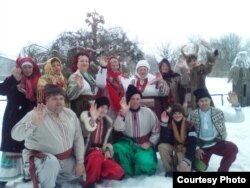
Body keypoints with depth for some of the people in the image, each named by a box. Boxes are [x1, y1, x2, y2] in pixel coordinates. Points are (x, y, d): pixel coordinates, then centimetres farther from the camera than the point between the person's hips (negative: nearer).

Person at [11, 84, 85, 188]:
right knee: (51, 161, -37)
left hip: (68, 159, 6)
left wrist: (80, 161, -2)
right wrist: (34, 122, -45)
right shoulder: (35, 115, -18)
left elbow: (78, 138, 1)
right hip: (43, 159, -5)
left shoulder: (70, 113, -2)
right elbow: (16, 135, -29)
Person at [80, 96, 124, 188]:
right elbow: (85, 133, -23)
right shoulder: (86, 115, -4)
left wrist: (108, 150, 1)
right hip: (87, 151, -4)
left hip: (101, 153, 5)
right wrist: (93, 119, -38)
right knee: (96, 155, -40)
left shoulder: (108, 121, 12)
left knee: (118, 172, -16)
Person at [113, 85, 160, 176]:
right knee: (118, 148, -31)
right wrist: (123, 112, -31)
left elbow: (156, 131, 4)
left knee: (144, 162, -30)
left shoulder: (148, 112, -2)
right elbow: (117, 128, -22)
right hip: (128, 143, 1)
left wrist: (149, 143, -6)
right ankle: (128, 171, -6)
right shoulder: (123, 112, -4)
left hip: (144, 145, 0)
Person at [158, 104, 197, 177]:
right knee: (161, 146, -29)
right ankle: (170, 169, -8)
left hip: (185, 151, -2)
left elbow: (192, 144, -19)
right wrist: (163, 123, -28)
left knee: (184, 168, -32)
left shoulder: (190, 126, -12)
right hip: (173, 148, 2)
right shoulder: (168, 125, -8)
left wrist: (187, 160, -32)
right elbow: (163, 141, -22)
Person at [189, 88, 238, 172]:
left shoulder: (218, 112, -6)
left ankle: (222, 170, -2)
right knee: (199, 168, -16)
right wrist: (196, 148, -7)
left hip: (217, 143, 0)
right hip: (202, 146, 0)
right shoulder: (193, 115, -6)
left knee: (233, 148, -28)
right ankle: (203, 160, 23)